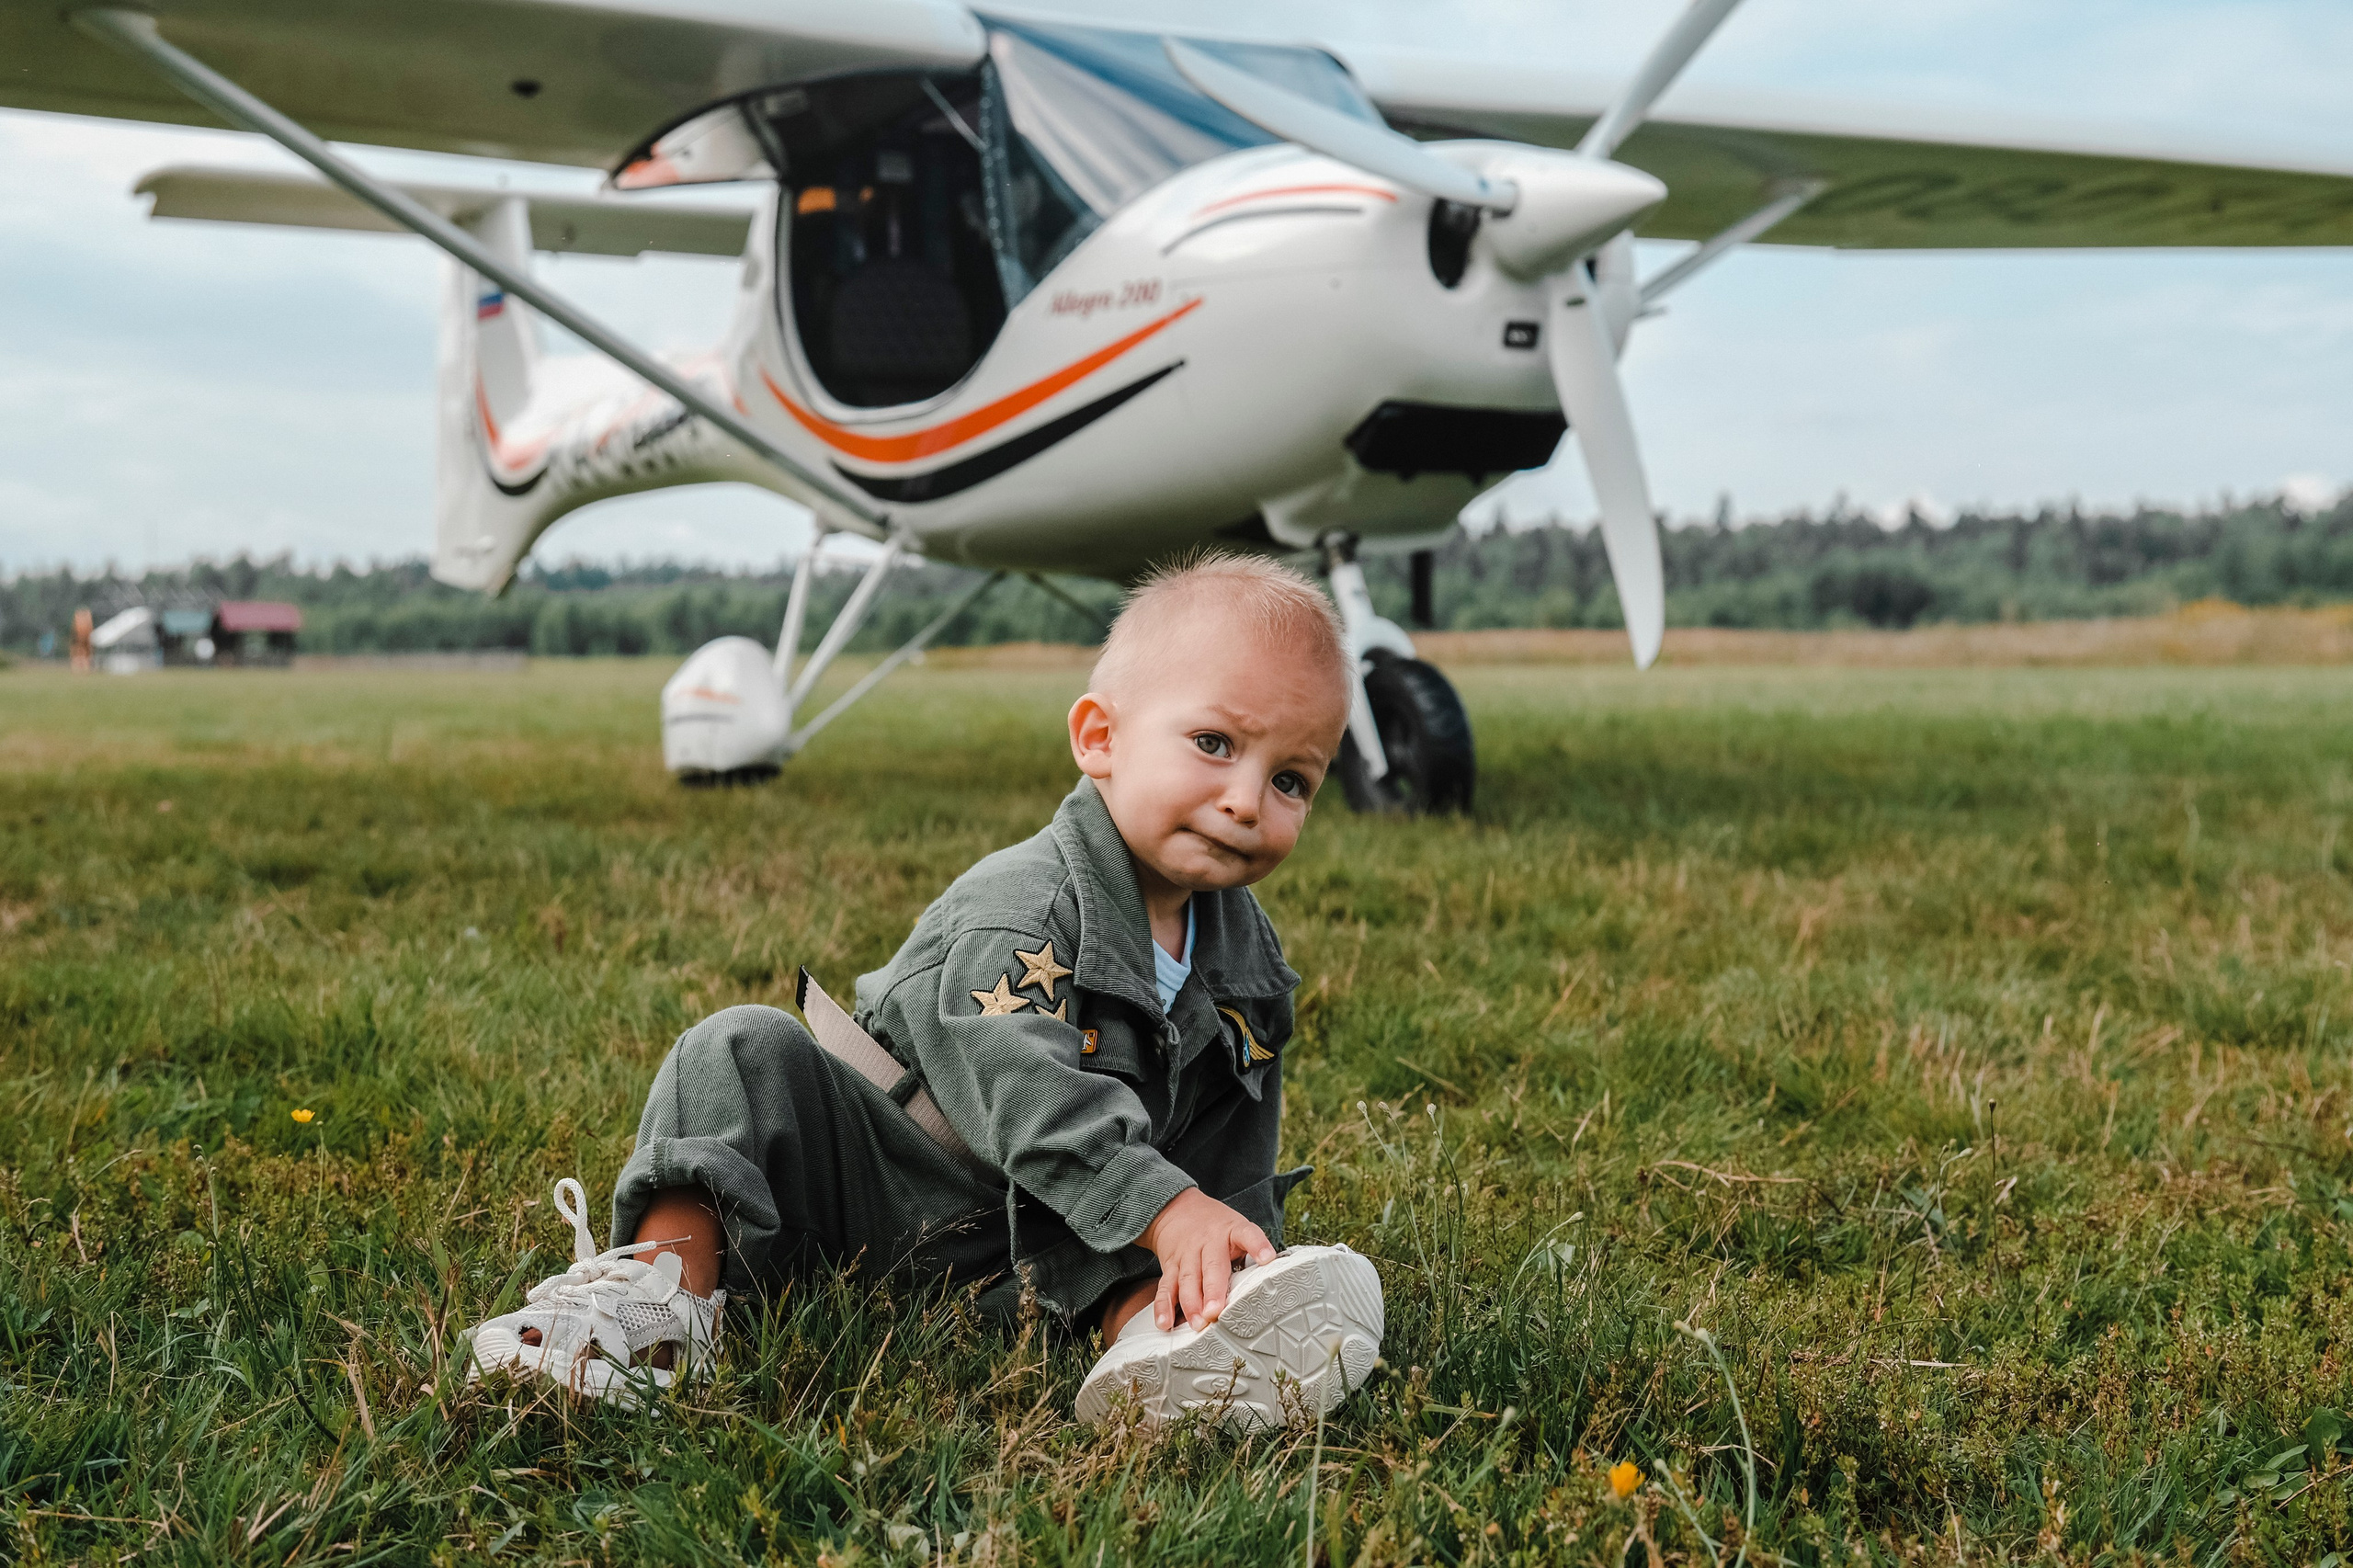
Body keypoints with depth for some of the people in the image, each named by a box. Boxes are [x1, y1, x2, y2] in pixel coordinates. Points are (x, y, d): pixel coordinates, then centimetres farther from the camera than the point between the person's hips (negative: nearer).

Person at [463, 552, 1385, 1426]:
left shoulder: (1246, 956, -1)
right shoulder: (1023, 907, -25)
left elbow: (1234, 1156, 9)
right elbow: (1025, 1093, -38)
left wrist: (1238, 1241, -4)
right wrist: (1165, 1210, -44)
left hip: (1038, 1238, 5)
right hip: (870, 1187, -4)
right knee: (745, 1053, -23)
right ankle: (669, 1280, -29)